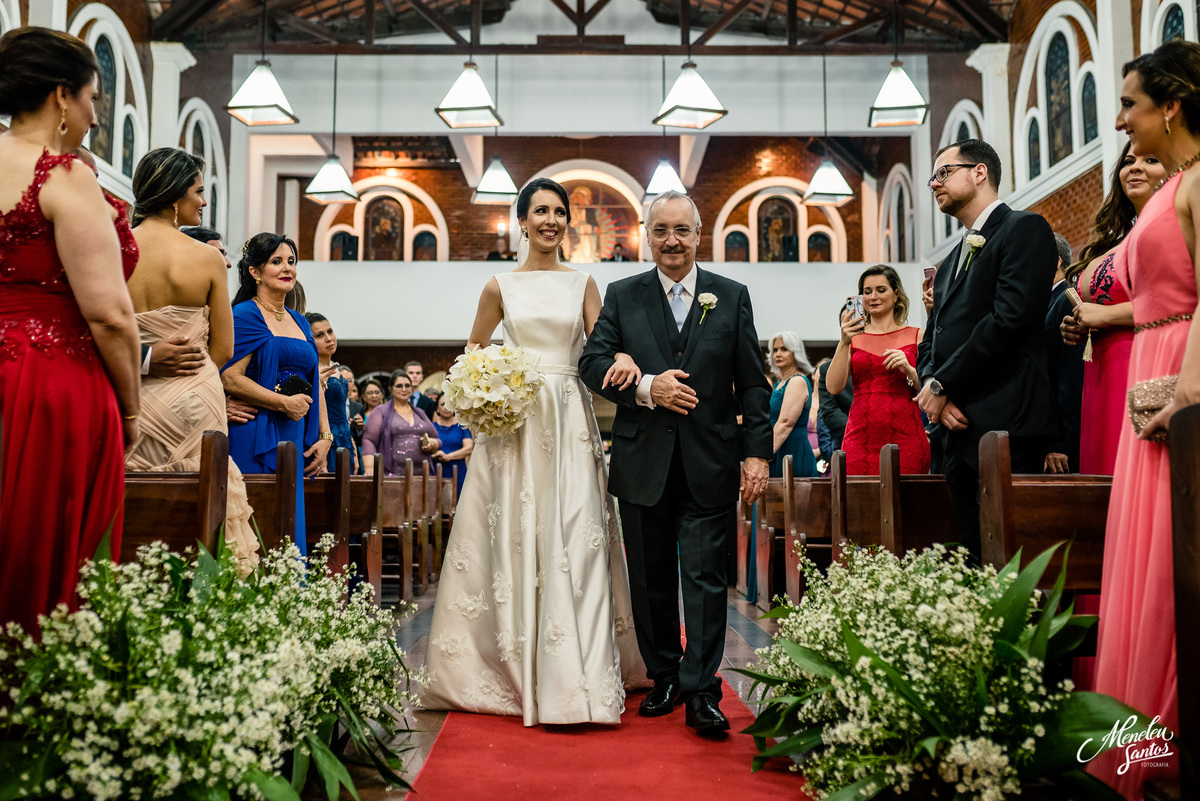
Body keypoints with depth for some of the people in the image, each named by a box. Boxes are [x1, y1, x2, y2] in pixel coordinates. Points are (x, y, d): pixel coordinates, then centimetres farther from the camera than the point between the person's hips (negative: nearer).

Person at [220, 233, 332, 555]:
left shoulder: (299, 321, 17)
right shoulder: (244, 316, -4)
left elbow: (314, 384, 19)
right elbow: (230, 378, -14)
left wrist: (325, 436, 10)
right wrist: (285, 403, -11)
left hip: (295, 440, 7)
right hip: (255, 439, -7)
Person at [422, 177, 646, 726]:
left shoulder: (582, 284, 10)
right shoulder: (500, 287, 9)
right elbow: (473, 351, 17)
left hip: (570, 419, 0)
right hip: (513, 419, 0)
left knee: (573, 541, -4)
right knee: (514, 540, 0)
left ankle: (575, 679, 3)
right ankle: (517, 672, 13)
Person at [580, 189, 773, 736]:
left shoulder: (732, 296, 7)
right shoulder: (622, 296, 8)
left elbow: (752, 382, 4)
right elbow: (593, 363, 0)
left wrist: (757, 451, -4)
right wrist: (646, 387, -16)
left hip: (710, 465, -1)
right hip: (643, 464, 2)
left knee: (706, 579, -1)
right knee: (651, 581, 11)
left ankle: (701, 692, 9)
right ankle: (664, 678, 28)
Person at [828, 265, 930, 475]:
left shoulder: (916, 336, 10)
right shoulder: (853, 338, 11)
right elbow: (833, 387, -2)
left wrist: (908, 370, -11)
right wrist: (844, 343, -11)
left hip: (905, 440, 0)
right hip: (860, 440, 0)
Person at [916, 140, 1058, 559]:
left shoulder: (1025, 229, 0)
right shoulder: (950, 262, 26)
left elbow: (1010, 317, -13)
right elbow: (929, 344, 21)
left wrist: (942, 384, -9)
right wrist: (936, 393, 0)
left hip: (1006, 428, -8)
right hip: (959, 429, 8)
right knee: (973, 562, 7)